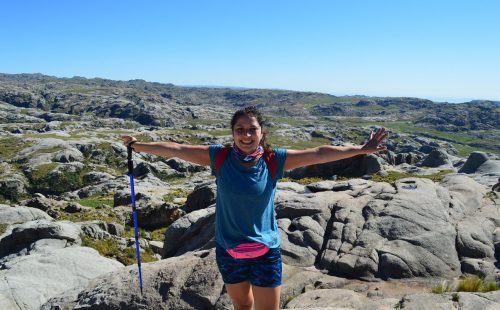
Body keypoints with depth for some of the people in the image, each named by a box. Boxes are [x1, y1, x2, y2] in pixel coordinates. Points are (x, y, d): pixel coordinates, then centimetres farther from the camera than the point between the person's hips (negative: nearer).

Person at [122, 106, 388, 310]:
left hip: (265, 252, -1)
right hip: (228, 251, 1)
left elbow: (318, 154, -15)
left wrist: (361, 149, -17)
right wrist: (138, 145, 1)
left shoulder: (274, 159, -13)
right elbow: (177, 149, -6)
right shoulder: (219, 157, -11)